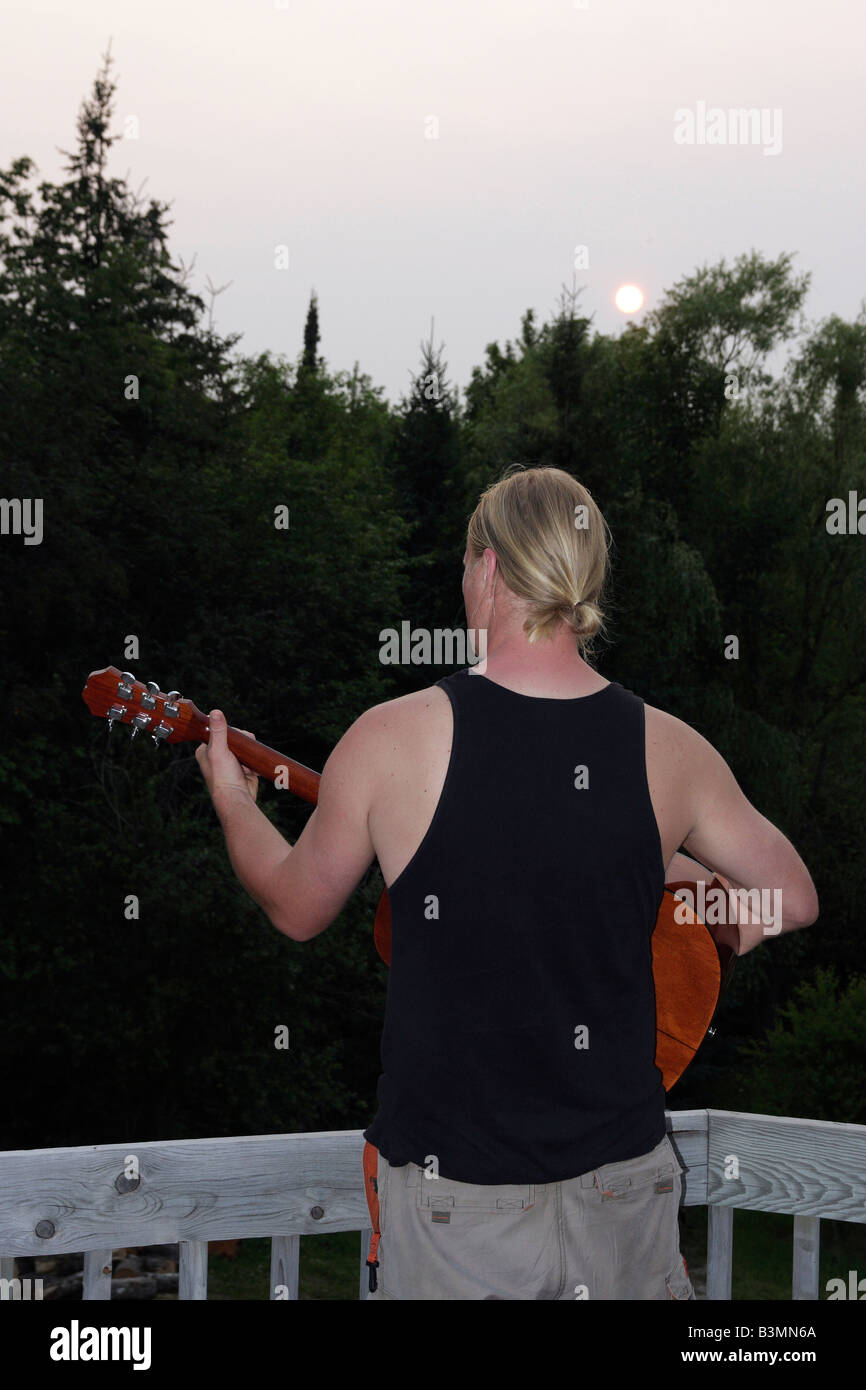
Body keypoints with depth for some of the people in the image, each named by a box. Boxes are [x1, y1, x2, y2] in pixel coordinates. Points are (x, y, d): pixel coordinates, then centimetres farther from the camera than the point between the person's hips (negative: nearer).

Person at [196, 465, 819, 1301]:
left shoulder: (391, 739, -14)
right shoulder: (667, 748, -7)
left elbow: (297, 907, 3)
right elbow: (793, 902, 5)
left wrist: (231, 800, 21)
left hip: (457, 1193, -2)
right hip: (624, 1171, 2)